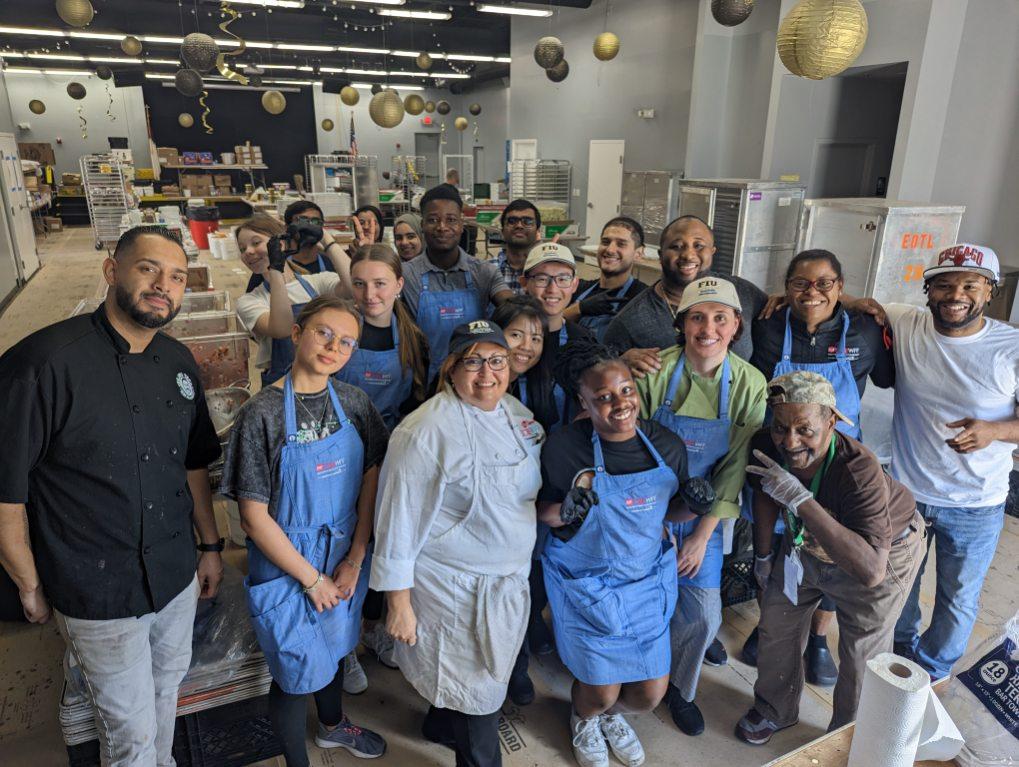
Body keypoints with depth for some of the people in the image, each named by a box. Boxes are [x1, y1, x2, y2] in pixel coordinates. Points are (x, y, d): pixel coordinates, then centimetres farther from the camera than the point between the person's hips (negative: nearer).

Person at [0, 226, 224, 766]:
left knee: (167, 687, 25)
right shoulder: (44, 361, -20)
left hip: (178, 576, 6)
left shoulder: (179, 363, 0)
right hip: (99, 591, -5)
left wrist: (211, 545, 12)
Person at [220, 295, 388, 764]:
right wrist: (312, 580, -13)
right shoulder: (262, 413, -21)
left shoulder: (353, 403, -6)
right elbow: (254, 515, -18)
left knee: (334, 647, 27)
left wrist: (355, 559, -7)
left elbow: (371, 479, -1)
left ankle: (333, 725, 57)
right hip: (286, 564, -5)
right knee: (297, 670, 13)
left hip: (344, 558, 5)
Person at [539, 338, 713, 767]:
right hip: (587, 585, -3)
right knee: (601, 690, 6)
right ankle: (583, 720, 47)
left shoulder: (667, 445, -9)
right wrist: (566, 511, -29)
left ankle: (612, 715, 51)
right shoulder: (563, 447, -21)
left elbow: (669, 509, 6)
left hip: (648, 581, 4)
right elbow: (543, 513, -8)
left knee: (651, 692, 12)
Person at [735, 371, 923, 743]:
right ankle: (775, 710, 42)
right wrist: (764, 556, 9)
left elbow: (870, 570, -51)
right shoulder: (765, 446, -28)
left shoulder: (859, 471, -43)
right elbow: (765, 497, -5)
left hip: (882, 551, -5)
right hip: (807, 545, 5)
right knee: (777, 621, 15)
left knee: (862, 656, 3)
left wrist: (801, 500, -54)